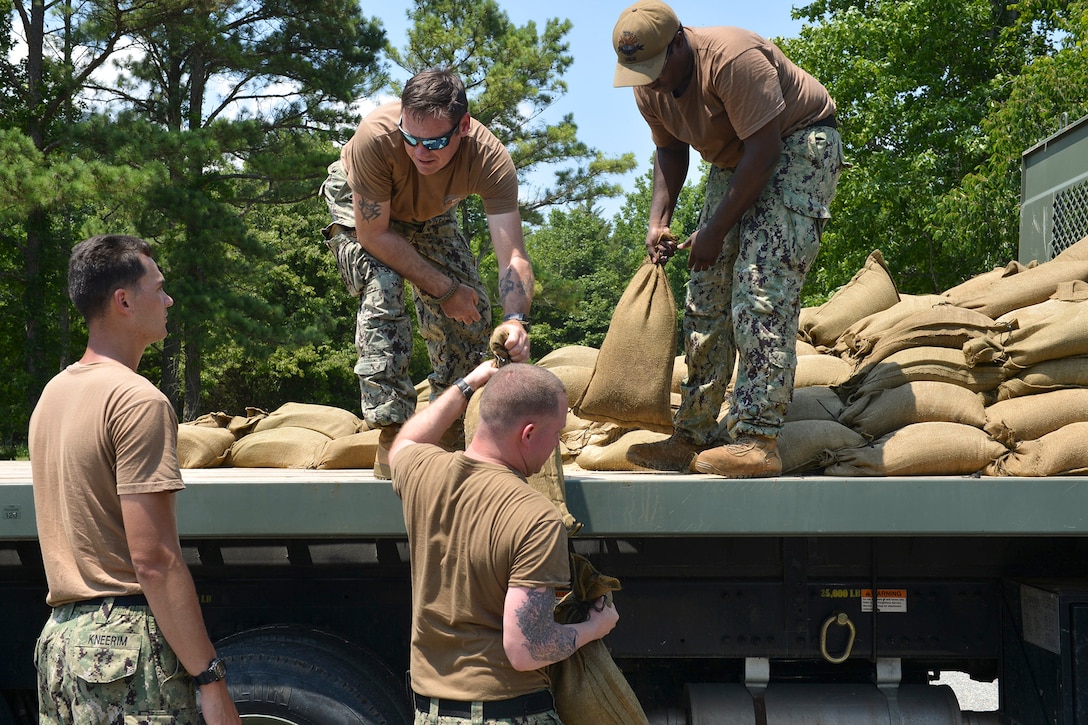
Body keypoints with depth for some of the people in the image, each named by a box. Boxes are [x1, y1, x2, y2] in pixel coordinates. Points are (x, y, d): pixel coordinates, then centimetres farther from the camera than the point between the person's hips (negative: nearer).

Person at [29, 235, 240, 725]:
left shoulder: (52, 395, 15)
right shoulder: (137, 400, -14)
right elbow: (154, 559, -19)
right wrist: (209, 679, -17)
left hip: (59, 634, 9)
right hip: (126, 637, -9)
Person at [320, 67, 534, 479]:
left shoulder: (490, 159, -36)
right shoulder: (376, 136, -42)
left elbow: (512, 255, -40)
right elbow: (373, 234, -31)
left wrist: (516, 320, -59)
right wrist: (443, 289, -28)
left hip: (431, 215, 3)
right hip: (360, 209, -3)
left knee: (471, 310, -6)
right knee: (382, 291, -27)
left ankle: (448, 433, 12)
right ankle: (393, 437, -23)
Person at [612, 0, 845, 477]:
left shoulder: (733, 59, -29)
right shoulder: (650, 89, -4)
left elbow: (764, 148, -28)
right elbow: (670, 151, 11)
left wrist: (715, 231, -25)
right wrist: (658, 219, -6)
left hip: (797, 147, -8)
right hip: (733, 163, 8)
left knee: (761, 290, -22)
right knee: (705, 296, 0)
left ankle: (757, 441, -24)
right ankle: (694, 438, 3)